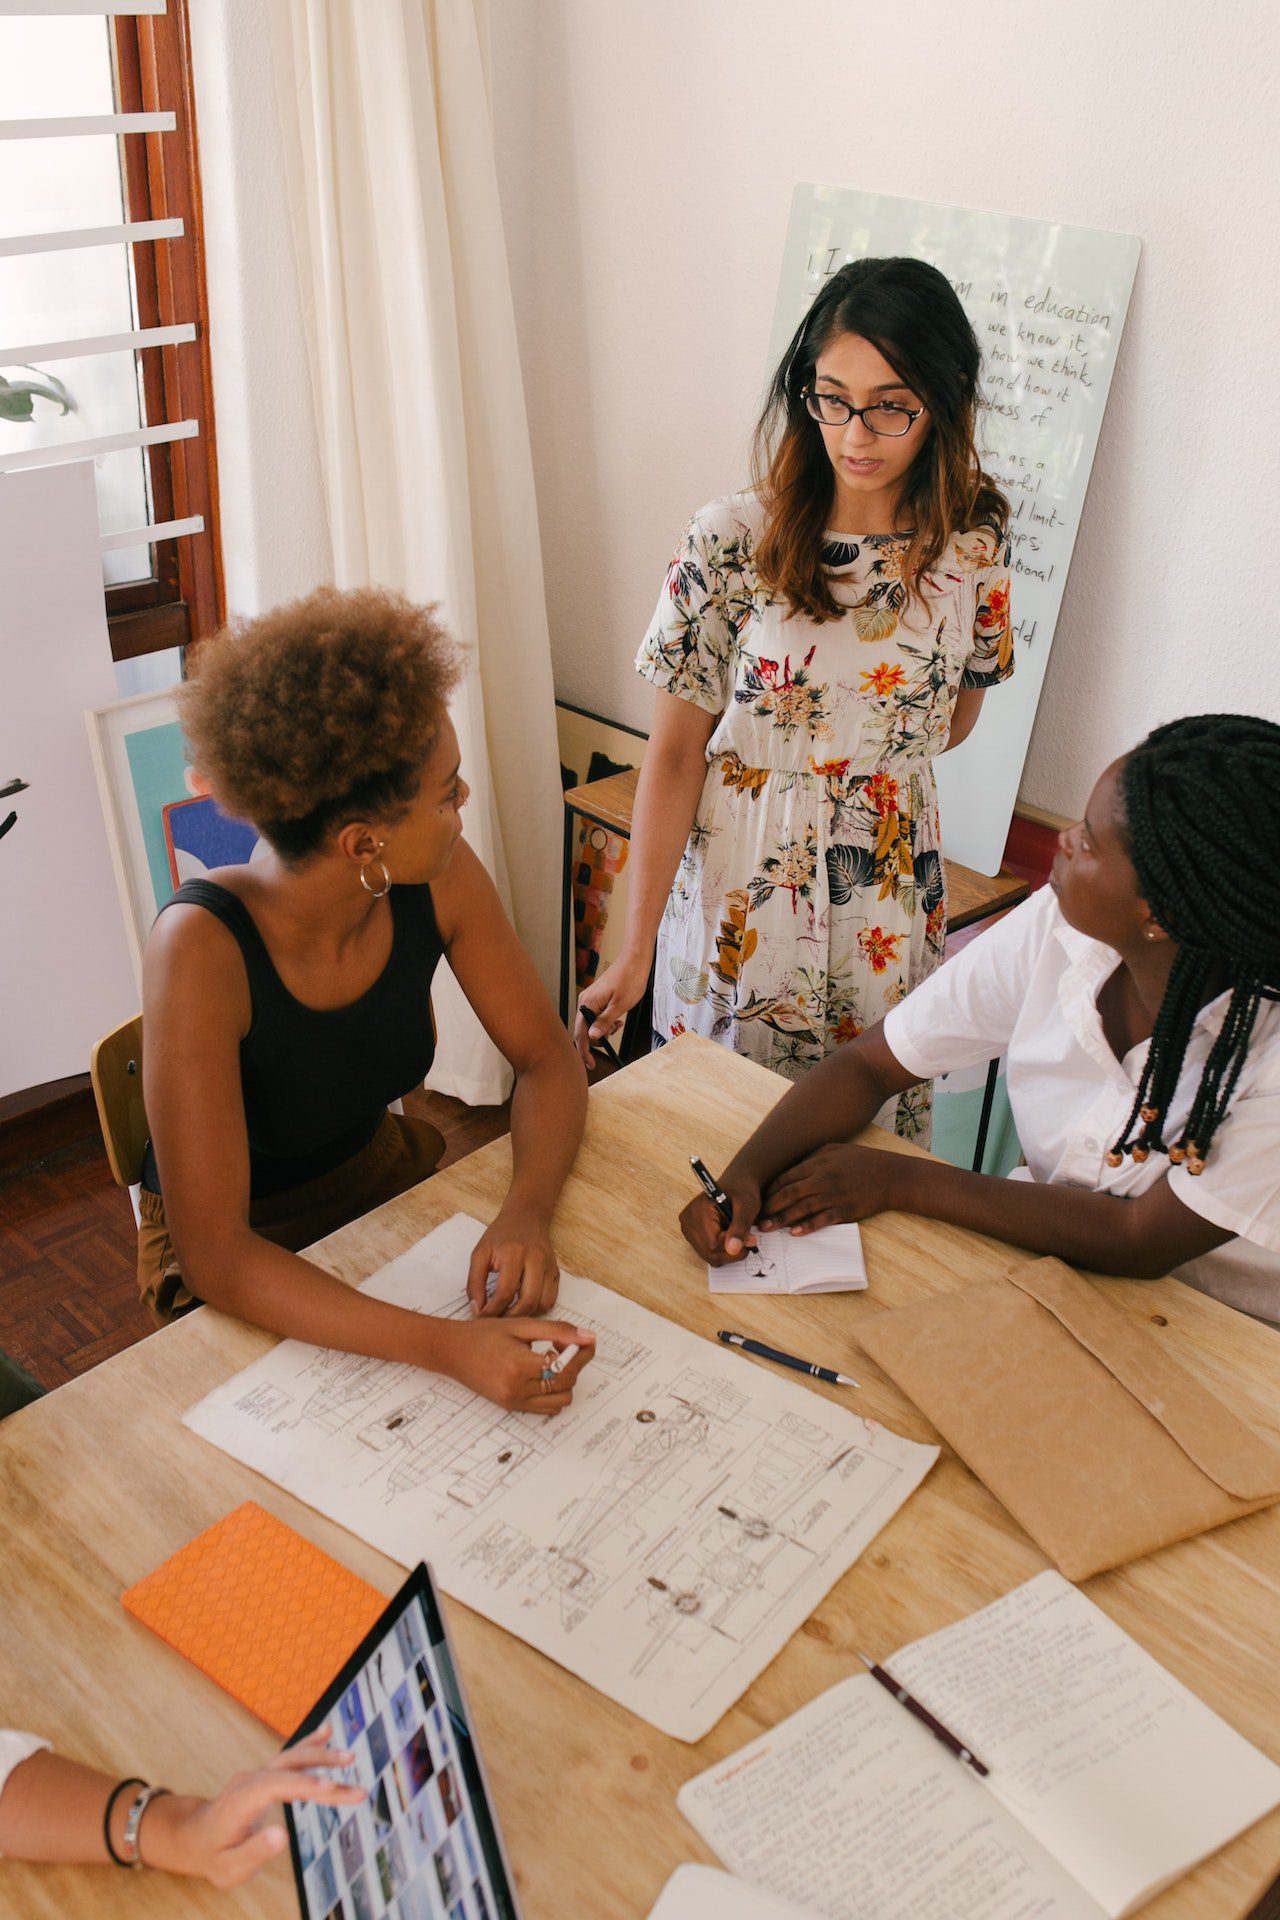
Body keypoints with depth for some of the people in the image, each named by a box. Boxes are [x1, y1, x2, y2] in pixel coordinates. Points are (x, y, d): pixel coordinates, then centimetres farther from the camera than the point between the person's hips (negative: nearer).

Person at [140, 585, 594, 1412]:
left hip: (385, 1172, 5)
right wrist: (447, 1346, -44)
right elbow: (215, 1256, -34)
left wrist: (526, 1212, -28)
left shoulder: (441, 881, -20)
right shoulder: (203, 948, -34)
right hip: (248, 1248, -4)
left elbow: (548, 1057, -8)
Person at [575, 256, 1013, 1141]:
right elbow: (676, 751, -10)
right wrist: (635, 948, -10)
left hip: (889, 916, 2)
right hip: (738, 902, -1)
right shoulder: (733, 540, -12)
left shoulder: (976, 547, -5)